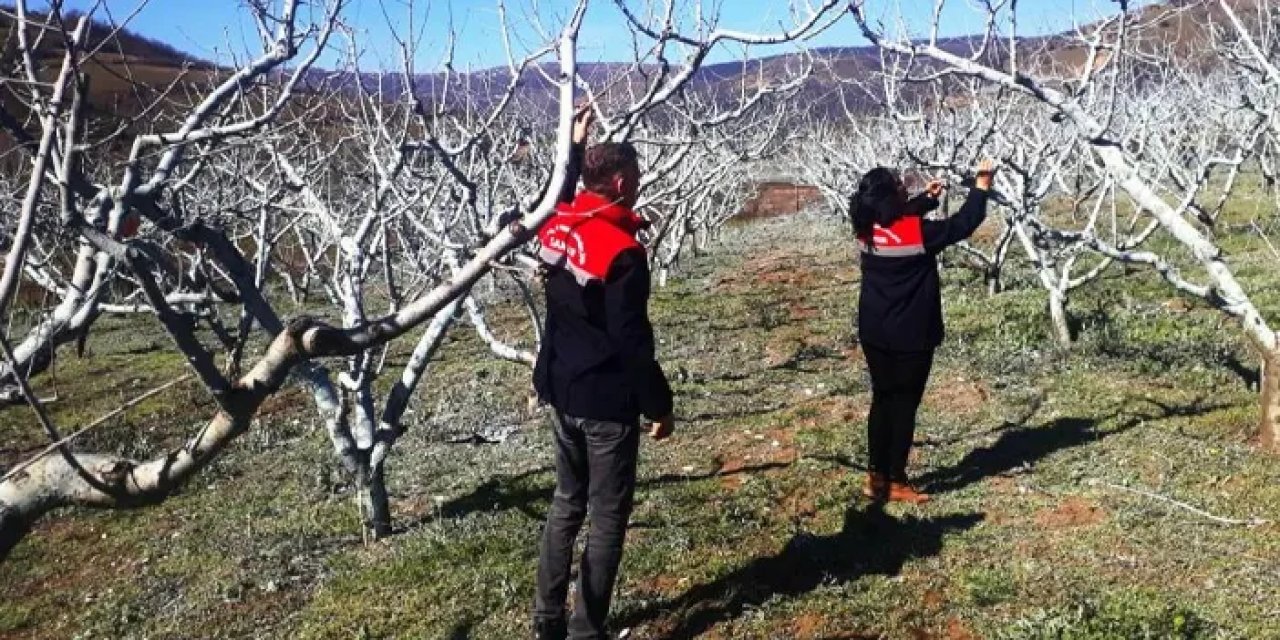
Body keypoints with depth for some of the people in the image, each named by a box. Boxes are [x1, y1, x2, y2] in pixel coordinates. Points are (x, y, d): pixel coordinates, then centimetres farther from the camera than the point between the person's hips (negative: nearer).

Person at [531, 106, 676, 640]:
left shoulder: (556, 227, 0)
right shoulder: (622, 251, -22)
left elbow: (561, 193, 27)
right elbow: (632, 341, -20)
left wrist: (576, 145, 35)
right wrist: (659, 405, -10)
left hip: (561, 392, 8)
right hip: (608, 402, -8)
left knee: (567, 503, 20)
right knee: (608, 518, 6)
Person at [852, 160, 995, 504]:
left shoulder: (867, 230, -3)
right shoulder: (918, 232, -20)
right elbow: (964, 224, -9)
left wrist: (927, 198, 20)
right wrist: (981, 187, 3)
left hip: (874, 333, 6)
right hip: (911, 337, -6)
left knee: (882, 400, 16)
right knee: (905, 405, 5)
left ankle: (875, 476, 22)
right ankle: (896, 483, 13)